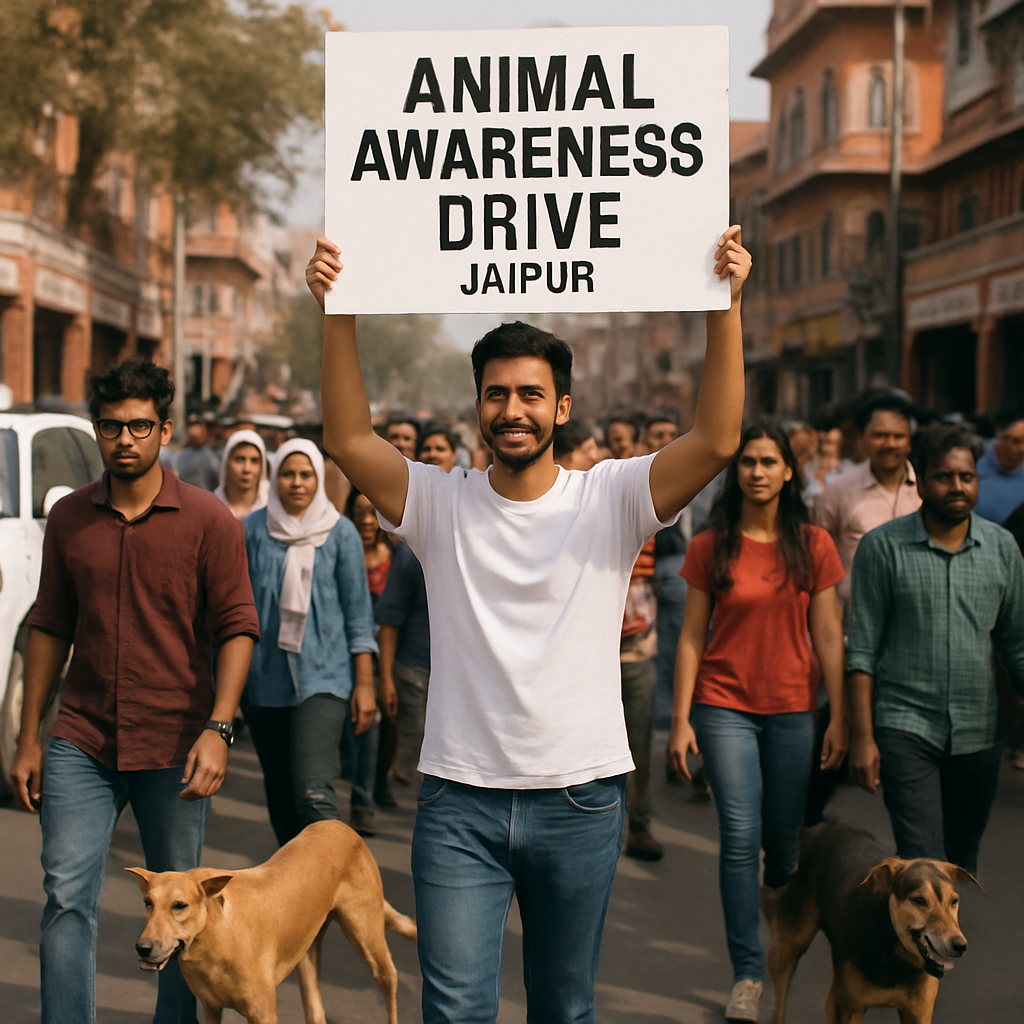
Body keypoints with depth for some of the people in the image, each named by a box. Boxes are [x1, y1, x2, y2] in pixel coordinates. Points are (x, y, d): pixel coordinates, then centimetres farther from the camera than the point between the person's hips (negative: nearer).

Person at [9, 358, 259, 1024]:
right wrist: (29, 738, 10)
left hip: (174, 747, -2)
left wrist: (218, 728, -17)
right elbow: (50, 629, 12)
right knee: (67, 898, -4)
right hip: (82, 743, 2)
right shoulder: (69, 518, 7)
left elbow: (237, 629, -6)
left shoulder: (208, 520, -3)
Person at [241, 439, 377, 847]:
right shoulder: (253, 529, 3)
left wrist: (364, 683, -1)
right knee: (279, 793, 12)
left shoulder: (340, 533, 0)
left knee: (314, 794, -18)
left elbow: (358, 610, 3)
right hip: (264, 678, 3)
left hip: (324, 678, -3)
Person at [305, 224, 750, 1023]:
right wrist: (339, 315, -22)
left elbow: (717, 440, -16)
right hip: (459, 799, 0)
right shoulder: (439, 502, 0)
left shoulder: (612, 498, -3)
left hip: (581, 799, 0)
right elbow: (349, 440, -13)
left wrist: (727, 306, -24)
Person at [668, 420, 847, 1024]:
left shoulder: (813, 545, 1)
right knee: (740, 836, -9)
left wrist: (840, 719, 0)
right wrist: (681, 719, -3)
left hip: (793, 708, 1)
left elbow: (829, 638, 3)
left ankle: (777, 899, 47)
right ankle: (748, 974, -1)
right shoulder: (711, 547, -1)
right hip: (724, 706, -1)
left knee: (784, 834, 11)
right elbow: (692, 636, 1)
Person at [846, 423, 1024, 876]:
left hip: (976, 734, 4)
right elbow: (862, 650, -4)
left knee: (962, 864, 13)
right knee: (923, 863, -13)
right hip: (905, 726, -4)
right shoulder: (882, 547, -5)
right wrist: (862, 735, -9)